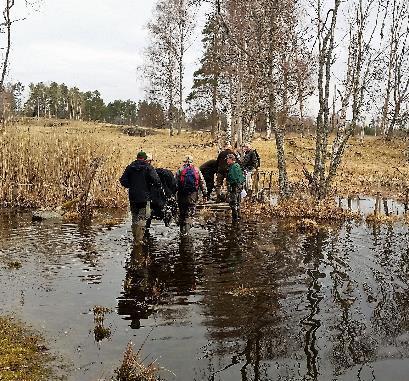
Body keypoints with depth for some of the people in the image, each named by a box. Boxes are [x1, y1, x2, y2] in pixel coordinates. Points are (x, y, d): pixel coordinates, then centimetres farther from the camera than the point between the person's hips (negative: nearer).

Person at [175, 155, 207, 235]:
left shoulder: (180, 170, 3)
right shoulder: (197, 170, 7)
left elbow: (175, 182, -2)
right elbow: (202, 182, 6)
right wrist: (204, 192, 9)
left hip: (182, 194, 0)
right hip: (193, 194, 0)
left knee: (182, 213, 12)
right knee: (190, 212, 3)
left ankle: (182, 229, 17)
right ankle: (187, 228, -11)